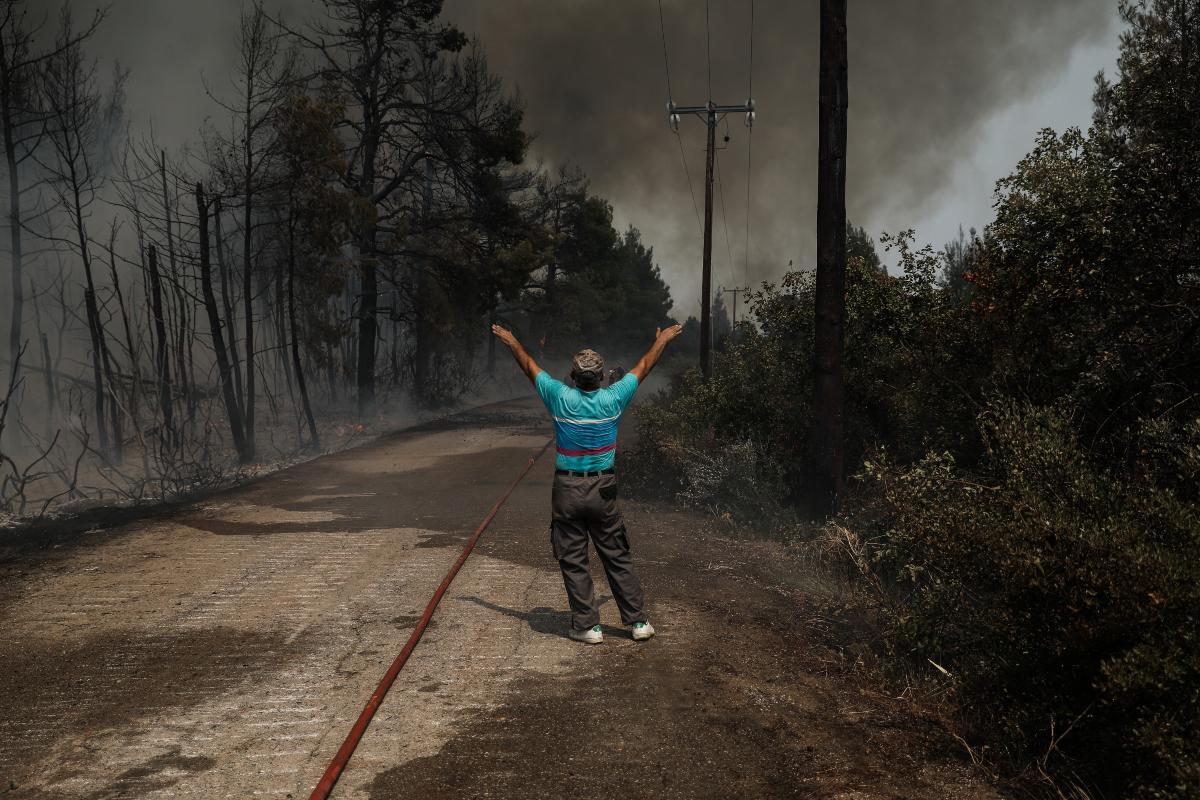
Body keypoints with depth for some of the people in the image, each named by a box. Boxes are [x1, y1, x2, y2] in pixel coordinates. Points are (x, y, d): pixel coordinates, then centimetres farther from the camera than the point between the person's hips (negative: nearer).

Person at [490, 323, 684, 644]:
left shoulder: (561, 398, -10)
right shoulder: (613, 399, -7)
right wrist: (663, 339, 25)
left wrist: (511, 341, 23)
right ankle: (638, 621, 14)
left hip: (567, 491, -1)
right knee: (618, 557, 10)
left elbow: (529, 367, 6)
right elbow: (644, 366, 9)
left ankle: (588, 626, 9)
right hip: (603, 490, 2)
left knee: (573, 561, 7)